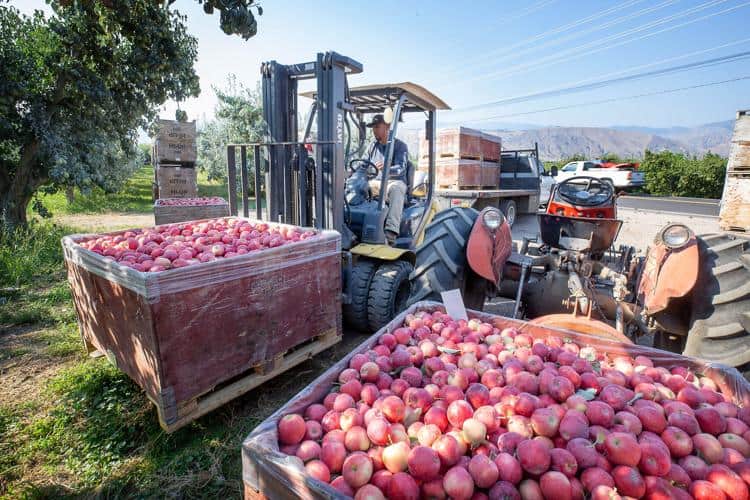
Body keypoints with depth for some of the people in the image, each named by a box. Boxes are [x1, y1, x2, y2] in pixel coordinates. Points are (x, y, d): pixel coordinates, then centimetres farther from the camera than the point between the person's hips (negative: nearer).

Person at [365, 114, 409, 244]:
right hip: (375, 182, 5)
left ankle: (391, 231, -51)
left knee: (396, 189, -40)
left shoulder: (400, 145, 1)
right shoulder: (373, 147, 19)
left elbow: (401, 168, -15)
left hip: (394, 182, -5)